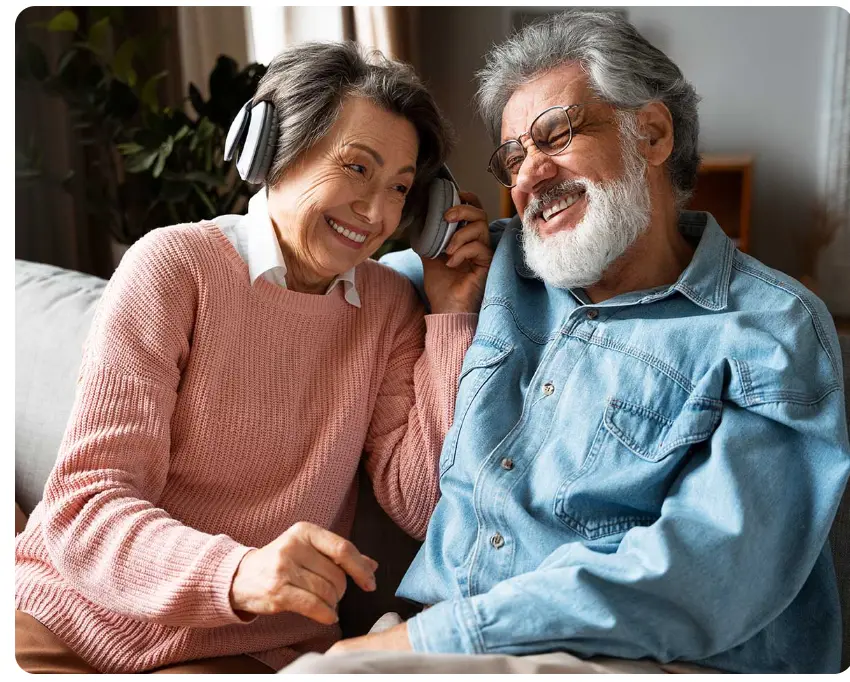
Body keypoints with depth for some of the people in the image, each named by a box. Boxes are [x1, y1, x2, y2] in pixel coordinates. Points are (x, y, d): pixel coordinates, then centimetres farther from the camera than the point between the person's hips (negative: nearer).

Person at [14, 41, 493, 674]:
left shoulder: (390, 306, 4)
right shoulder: (174, 265, -8)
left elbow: (419, 504, -5)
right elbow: (84, 504, -14)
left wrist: (452, 316, -8)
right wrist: (238, 572, -32)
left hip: (251, 647, 2)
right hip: (70, 616, -1)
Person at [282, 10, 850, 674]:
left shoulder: (773, 331, -5)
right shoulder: (499, 263, 12)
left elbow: (704, 580, -19)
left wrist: (435, 636, -20)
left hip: (633, 660, -5)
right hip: (436, 636, 5)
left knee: (321, 670, -29)